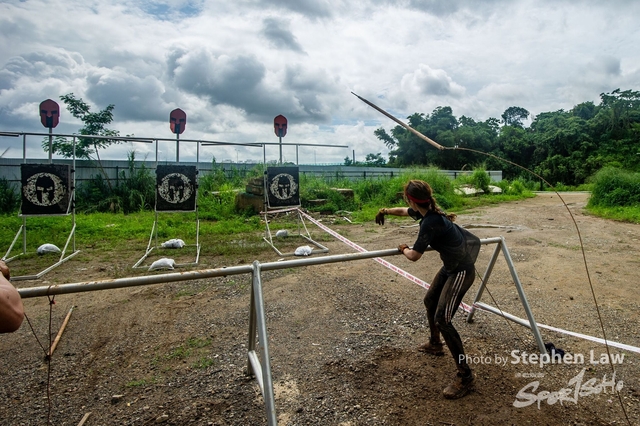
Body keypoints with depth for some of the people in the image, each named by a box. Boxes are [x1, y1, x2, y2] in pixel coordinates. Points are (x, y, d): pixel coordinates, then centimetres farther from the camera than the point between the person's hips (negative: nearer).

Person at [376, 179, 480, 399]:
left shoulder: (430, 223, -29)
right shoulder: (427, 211, -1)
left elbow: (414, 256, -22)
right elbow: (403, 211, 21)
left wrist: (403, 249, -1)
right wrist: (385, 211, 35)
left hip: (461, 271, -10)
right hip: (450, 267, 10)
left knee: (442, 319, -13)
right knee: (430, 301, 24)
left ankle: (465, 376, 0)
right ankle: (435, 345, 47)